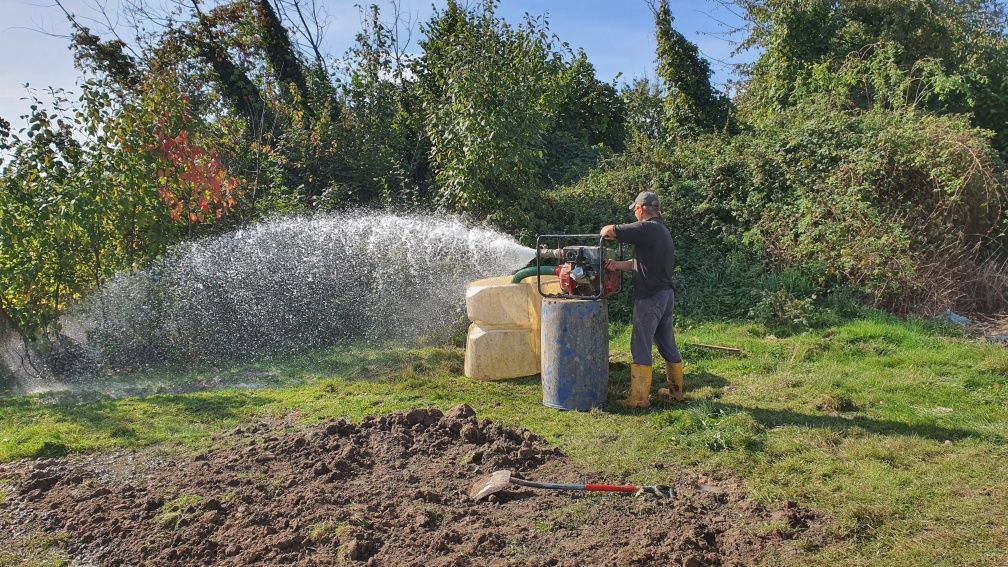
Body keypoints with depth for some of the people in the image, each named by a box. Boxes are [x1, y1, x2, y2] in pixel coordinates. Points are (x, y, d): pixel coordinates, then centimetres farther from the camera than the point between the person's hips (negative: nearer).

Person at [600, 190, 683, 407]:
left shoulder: (645, 229, -14)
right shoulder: (663, 231, 16)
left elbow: (609, 231, -17)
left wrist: (603, 232, 5)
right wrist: (617, 264, 5)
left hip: (649, 298, -9)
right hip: (667, 294, 9)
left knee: (641, 347, -3)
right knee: (668, 345, 17)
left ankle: (639, 398, 1)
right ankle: (676, 390, 27)